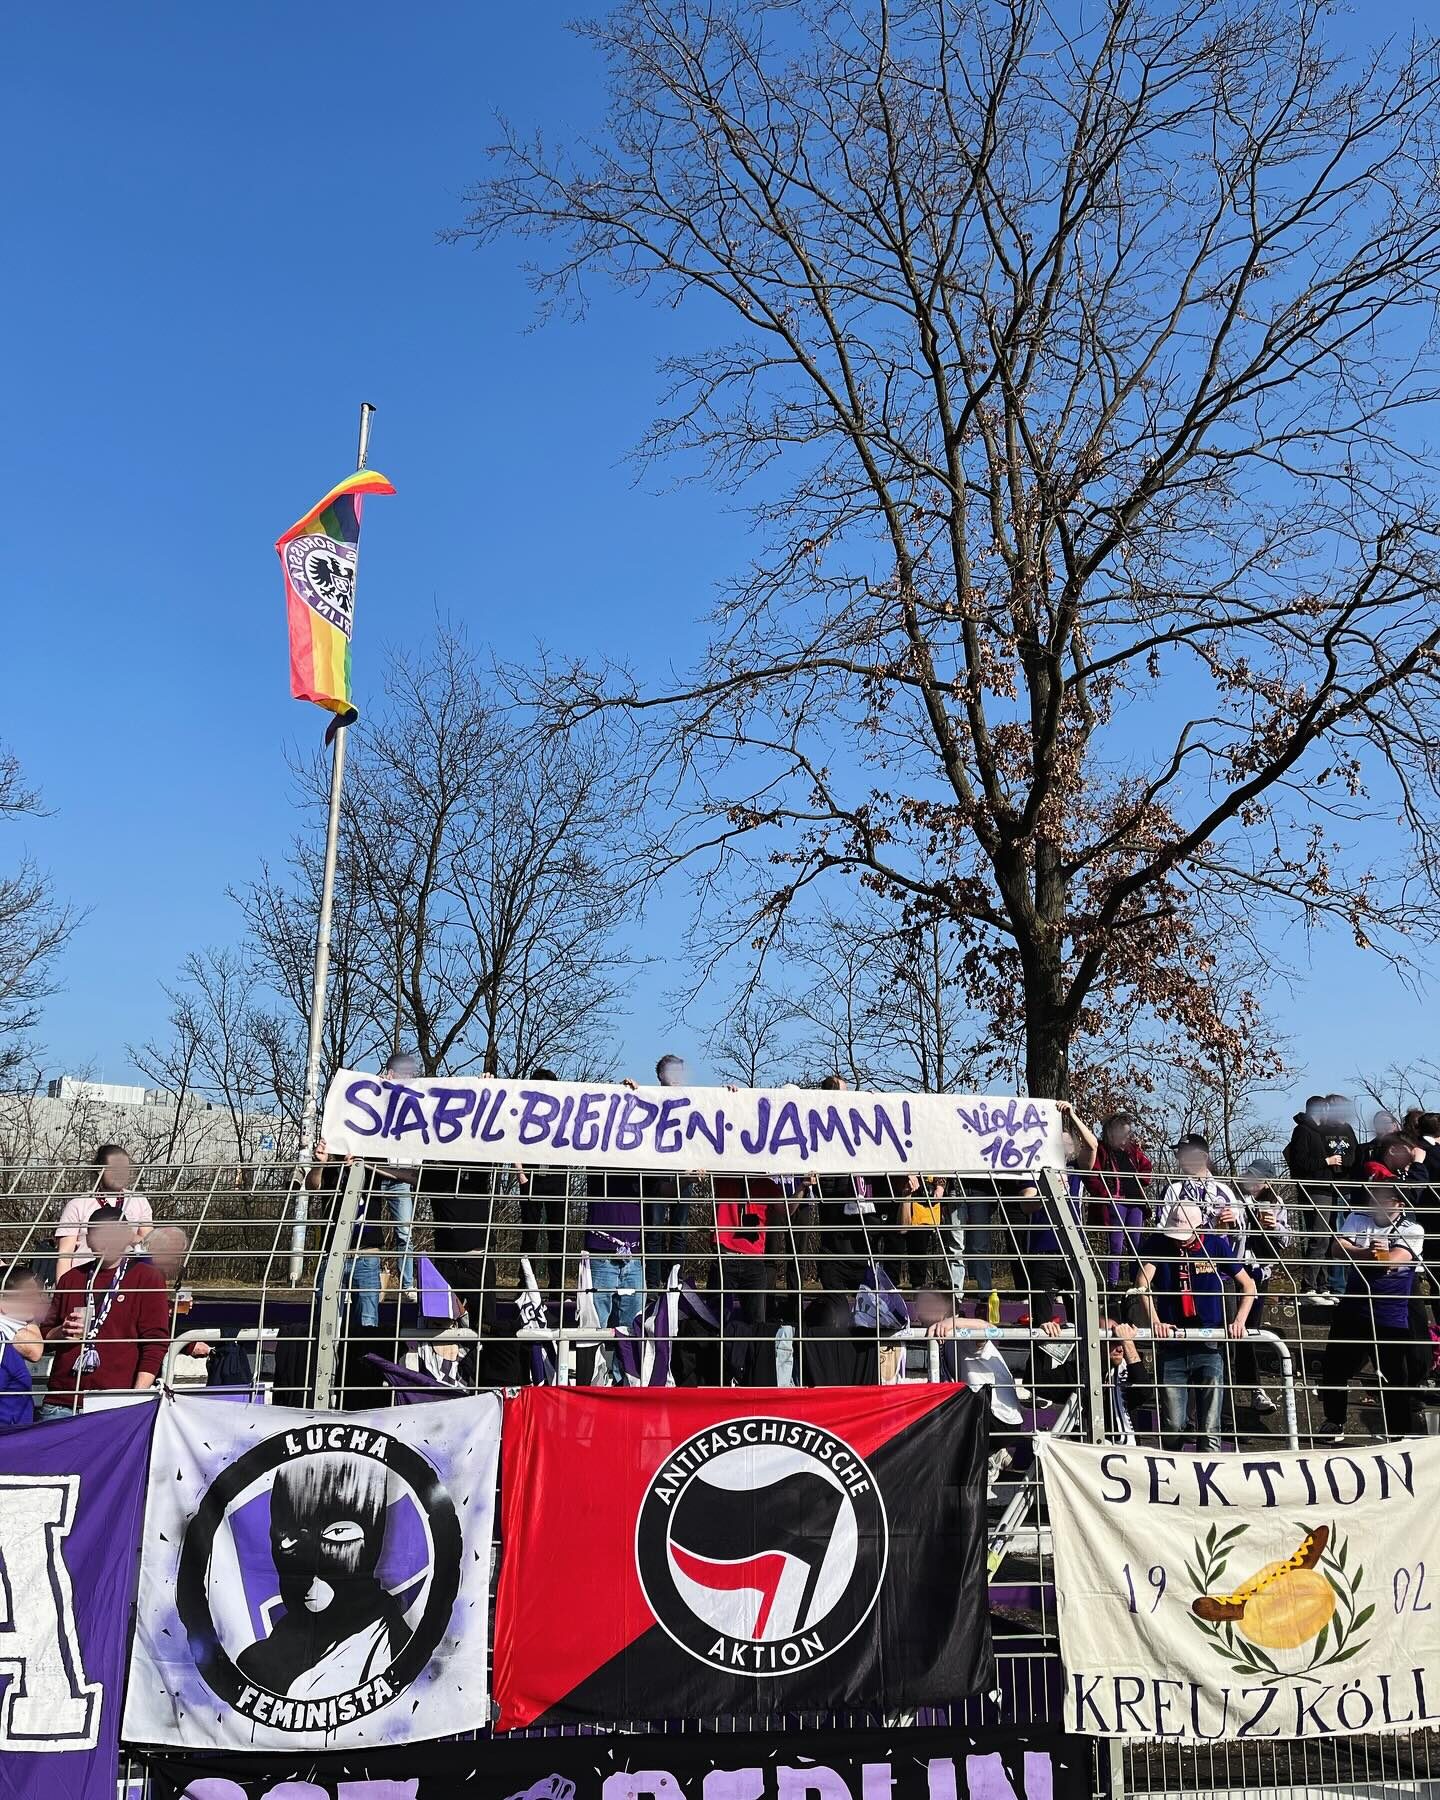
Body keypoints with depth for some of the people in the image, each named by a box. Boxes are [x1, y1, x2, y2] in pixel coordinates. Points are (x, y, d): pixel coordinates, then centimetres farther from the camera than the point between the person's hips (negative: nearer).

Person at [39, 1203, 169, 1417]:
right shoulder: (71, 1278, 17)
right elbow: (45, 1333, 25)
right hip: (60, 1404, 4)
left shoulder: (147, 1278, 3)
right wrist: (62, 1333, 2)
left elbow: (155, 1343, -2)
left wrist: (137, 1398, -11)